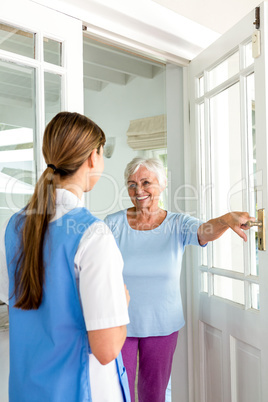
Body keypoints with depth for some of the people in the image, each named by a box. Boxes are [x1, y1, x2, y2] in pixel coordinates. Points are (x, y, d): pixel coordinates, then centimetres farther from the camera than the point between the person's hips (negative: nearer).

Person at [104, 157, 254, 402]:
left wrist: (227, 219, -48)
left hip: (162, 325, 1)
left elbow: (204, 231, -27)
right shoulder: (113, 224, -8)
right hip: (119, 324, 0)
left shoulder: (177, 225, -7)